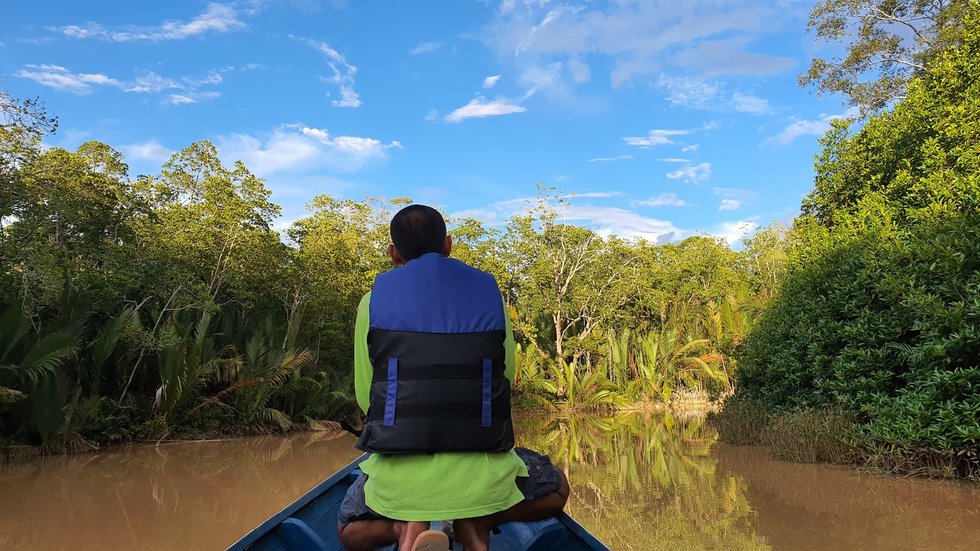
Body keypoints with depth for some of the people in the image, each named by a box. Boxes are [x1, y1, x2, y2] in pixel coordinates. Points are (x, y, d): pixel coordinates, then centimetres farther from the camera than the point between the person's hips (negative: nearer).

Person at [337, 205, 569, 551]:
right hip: (481, 474, 1)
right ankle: (476, 521, 2)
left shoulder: (374, 300, 0)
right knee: (557, 491, 31)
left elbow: (365, 398, 6)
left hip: (398, 477, 0)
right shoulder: (488, 292, 3)